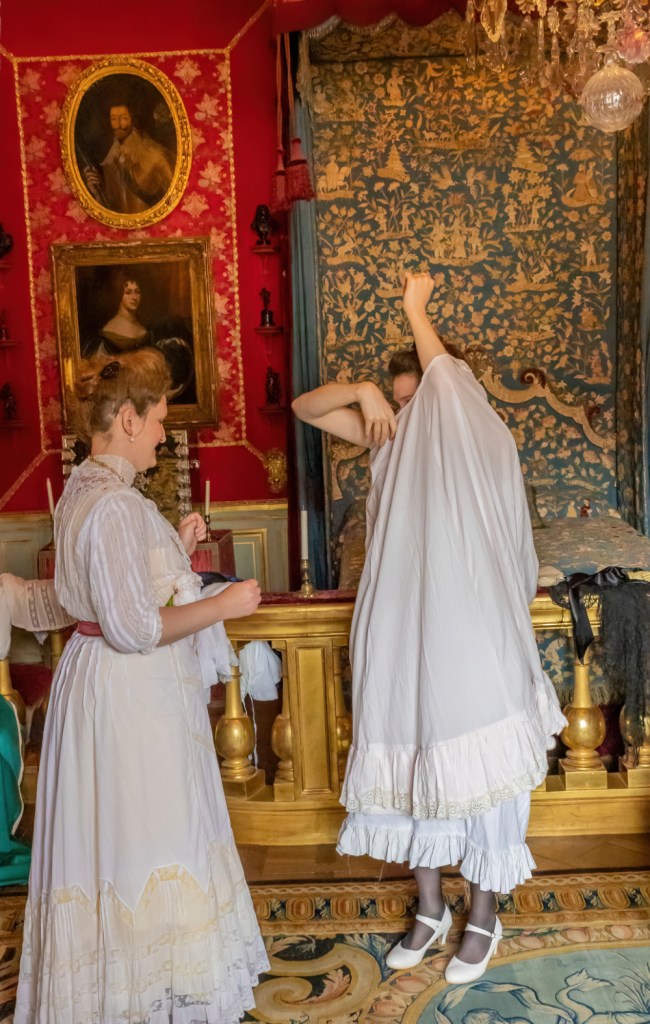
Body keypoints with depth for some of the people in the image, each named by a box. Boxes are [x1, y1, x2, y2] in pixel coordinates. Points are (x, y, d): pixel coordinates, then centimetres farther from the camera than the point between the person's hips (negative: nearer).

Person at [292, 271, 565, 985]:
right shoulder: (391, 441, 8)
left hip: (469, 638, -5)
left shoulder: (480, 445, -4)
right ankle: (430, 911, 35)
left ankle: (483, 919, 29)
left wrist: (415, 309, -12)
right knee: (412, 766, 14)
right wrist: (364, 391, -11)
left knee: (478, 772, 8)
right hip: (402, 638, 5)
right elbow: (304, 407, 5)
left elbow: (448, 379, -22)